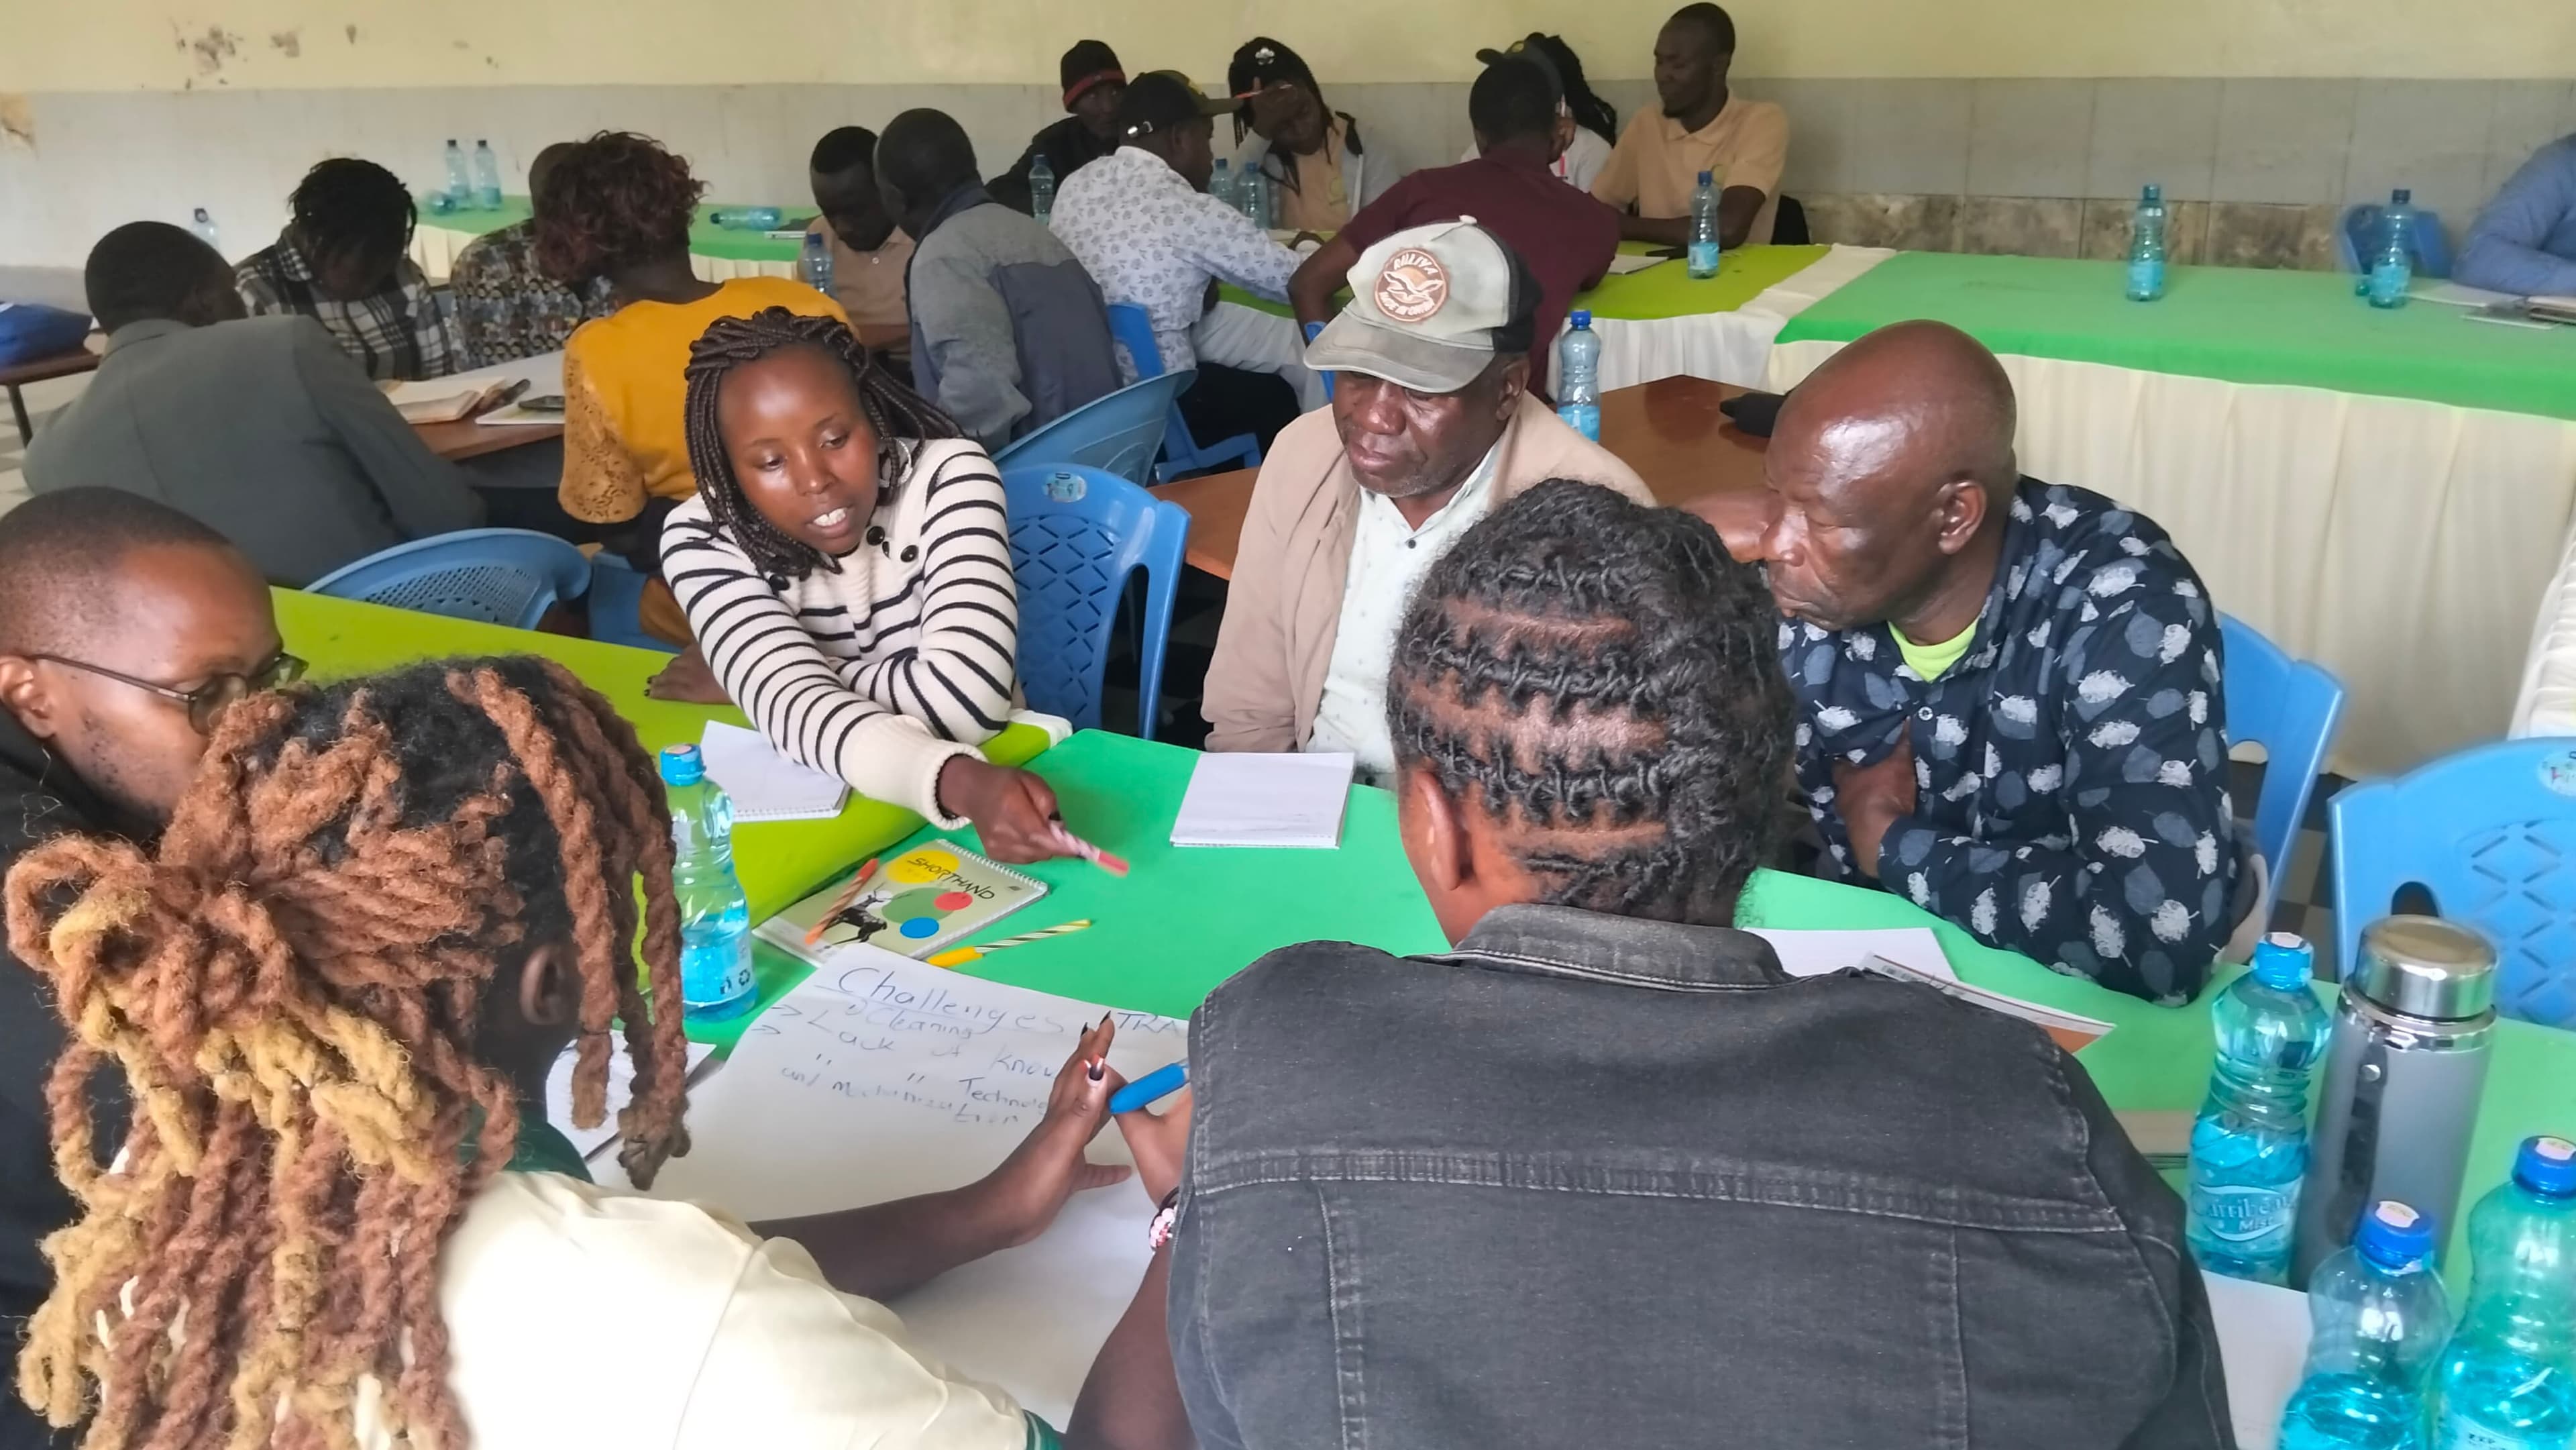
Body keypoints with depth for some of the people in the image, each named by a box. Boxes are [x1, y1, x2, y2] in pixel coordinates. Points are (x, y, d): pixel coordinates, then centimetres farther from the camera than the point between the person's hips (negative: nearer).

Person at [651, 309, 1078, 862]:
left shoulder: (948, 474, -15)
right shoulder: (702, 538, -12)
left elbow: (962, 696, -26)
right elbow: (799, 708, -29)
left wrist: (754, 681, -17)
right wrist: (958, 782, -46)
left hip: (988, 780, 1)